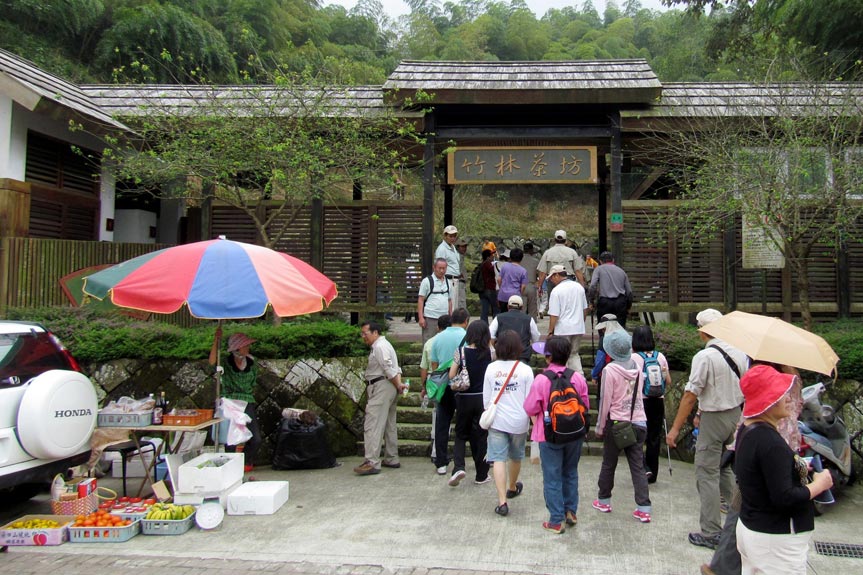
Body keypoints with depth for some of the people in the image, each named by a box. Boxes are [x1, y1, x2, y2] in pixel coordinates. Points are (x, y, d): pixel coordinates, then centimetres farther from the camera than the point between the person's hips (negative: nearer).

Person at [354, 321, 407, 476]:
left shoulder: (379, 347, -12)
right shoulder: (384, 345, 22)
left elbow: (389, 369, -18)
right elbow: (395, 368, 17)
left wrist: (398, 386, -9)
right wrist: (399, 383, 4)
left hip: (381, 387, -11)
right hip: (389, 388, 11)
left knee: (373, 426, -12)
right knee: (389, 425, 15)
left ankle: (372, 463, -16)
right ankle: (391, 459, 23)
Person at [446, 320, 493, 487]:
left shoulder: (461, 352, -9)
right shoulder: (489, 352, -7)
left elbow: (451, 375, -9)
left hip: (464, 399, 0)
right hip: (483, 398, 0)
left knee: (461, 434, 15)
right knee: (481, 435, 11)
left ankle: (458, 467, -5)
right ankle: (481, 475, 19)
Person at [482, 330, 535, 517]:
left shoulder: (491, 368, -4)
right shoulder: (525, 370, -9)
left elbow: (486, 398, 3)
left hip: (497, 421, 0)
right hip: (518, 421, 0)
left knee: (498, 459, 0)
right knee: (515, 456, 22)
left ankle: (502, 501, -7)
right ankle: (512, 488, 45)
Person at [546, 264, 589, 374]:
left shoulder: (556, 291, -13)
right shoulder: (579, 287, 8)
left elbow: (554, 315, -14)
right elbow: (585, 309, 17)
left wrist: (550, 332, -6)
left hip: (563, 329, -6)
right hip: (578, 328, 6)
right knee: (574, 354, 18)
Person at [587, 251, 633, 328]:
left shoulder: (599, 269, 8)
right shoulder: (621, 271, 17)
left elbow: (592, 286, -8)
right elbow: (629, 292, 15)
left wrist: (591, 301, 2)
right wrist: (628, 307, 26)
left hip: (605, 302, -2)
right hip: (620, 302, 2)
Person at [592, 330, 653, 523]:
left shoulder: (610, 370, -13)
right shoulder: (637, 367, 3)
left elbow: (605, 400, -11)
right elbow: (638, 395, 10)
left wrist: (600, 427, -2)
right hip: (638, 422, 4)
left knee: (608, 464, 13)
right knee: (638, 466, 6)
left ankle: (604, 501, 27)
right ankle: (644, 509, 2)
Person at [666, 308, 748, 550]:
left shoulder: (704, 357, -20)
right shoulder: (739, 352, 1)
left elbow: (690, 395, -19)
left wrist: (675, 428, -14)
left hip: (713, 420, -7)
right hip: (736, 415, 8)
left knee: (707, 475, 0)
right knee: (727, 468, 23)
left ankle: (711, 533, 5)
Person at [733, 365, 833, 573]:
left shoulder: (747, 431, 5)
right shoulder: (770, 442, -25)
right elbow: (784, 498, -24)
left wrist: (798, 468, 12)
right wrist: (819, 484, -10)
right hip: (775, 541, -9)